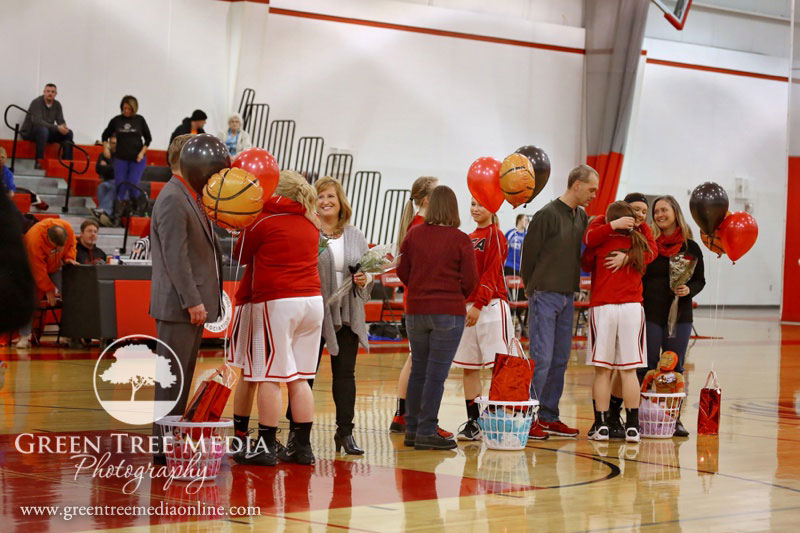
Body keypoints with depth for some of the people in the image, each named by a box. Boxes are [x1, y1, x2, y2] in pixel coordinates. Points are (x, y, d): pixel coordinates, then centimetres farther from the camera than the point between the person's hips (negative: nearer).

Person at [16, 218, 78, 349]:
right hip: (33, 267, -4)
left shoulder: (67, 228, -26)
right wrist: (48, 290, -24)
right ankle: (24, 336, -14)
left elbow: (71, 245, -2)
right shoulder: (34, 239, -40)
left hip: (54, 266, 4)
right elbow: (39, 269, -31)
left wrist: (69, 258, -23)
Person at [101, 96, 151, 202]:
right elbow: (105, 135, 17)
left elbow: (148, 138, 7)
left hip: (137, 159, -2)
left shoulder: (140, 120, 0)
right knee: (119, 185, -1)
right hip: (120, 158, 2)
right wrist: (105, 148, 2)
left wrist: (142, 153, -4)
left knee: (133, 185, -11)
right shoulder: (116, 120, 2)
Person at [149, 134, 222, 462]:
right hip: (178, 306, -10)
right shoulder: (172, 199, -13)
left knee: (182, 375, 13)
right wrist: (193, 301, -21)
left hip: (193, 304, 10)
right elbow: (175, 256, -19)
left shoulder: (190, 199, 18)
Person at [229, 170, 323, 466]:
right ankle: (303, 446, 9)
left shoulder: (264, 220, -3)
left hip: (276, 303, -6)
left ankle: (266, 445, 1)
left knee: (269, 376, -1)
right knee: (299, 378, 9)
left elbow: (240, 255, 7)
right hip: (312, 300, 6)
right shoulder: (312, 223, 12)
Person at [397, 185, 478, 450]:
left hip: (416, 311, 4)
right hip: (448, 312, -4)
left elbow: (401, 271, 4)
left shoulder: (414, 234, 0)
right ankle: (426, 432, 0)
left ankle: (411, 430, 18)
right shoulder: (460, 239, -8)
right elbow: (470, 280, -7)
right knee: (436, 373, -1)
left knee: (418, 369, 14)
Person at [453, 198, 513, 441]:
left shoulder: (494, 236, -4)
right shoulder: (469, 238, 18)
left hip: (491, 306, -8)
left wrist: (478, 305, -18)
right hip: (467, 307, 8)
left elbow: (491, 274, -12)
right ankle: (473, 421, 12)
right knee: (469, 366, 7)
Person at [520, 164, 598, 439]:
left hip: (567, 297, 7)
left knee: (560, 360, 9)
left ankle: (548, 417, 16)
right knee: (541, 359, -9)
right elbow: (529, 252, -7)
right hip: (545, 295, -7)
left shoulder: (581, 217, 10)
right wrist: (533, 289, 1)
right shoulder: (547, 215, -11)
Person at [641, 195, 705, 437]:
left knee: (675, 368, 5)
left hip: (680, 316, 1)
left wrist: (689, 290, -10)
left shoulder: (691, 248, 5)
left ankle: (674, 418, 11)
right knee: (647, 367, -1)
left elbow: (700, 280, 10)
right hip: (650, 314, -1)